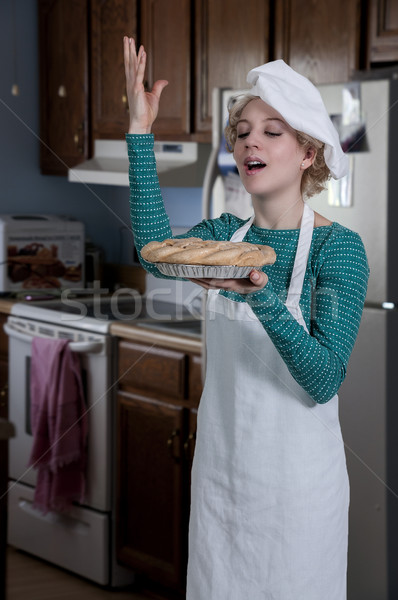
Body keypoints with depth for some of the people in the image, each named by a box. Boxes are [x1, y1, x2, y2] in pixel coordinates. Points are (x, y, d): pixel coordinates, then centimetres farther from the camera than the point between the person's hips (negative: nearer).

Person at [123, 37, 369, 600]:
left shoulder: (338, 246, -12)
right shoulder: (224, 234, 2)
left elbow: (325, 380, -21)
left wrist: (262, 298, -36)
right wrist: (141, 134, -25)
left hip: (298, 479, -4)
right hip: (220, 468, 4)